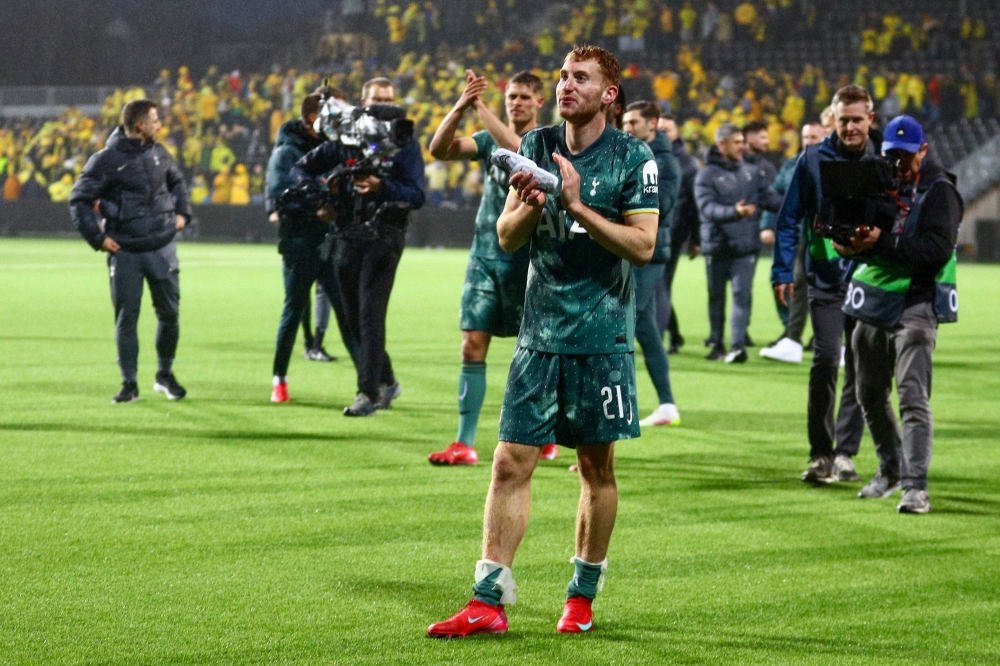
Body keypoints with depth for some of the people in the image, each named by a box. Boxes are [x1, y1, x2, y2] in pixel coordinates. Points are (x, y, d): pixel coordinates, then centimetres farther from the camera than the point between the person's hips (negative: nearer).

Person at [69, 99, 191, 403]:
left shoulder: (158, 153, 6)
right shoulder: (107, 160, -10)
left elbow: (177, 181, 26)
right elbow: (79, 199, -5)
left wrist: (182, 212, 12)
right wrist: (97, 237, -10)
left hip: (162, 248, 4)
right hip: (125, 252, -4)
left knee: (169, 313, 7)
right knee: (126, 318, 0)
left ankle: (165, 375, 24)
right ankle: (129, 383, 8)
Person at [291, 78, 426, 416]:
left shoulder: (405, 144, 1)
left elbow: (416, 195, -9)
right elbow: (301, 168, 18)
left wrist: (382, 187, -24)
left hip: (383, 238, -5)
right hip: (347, 236, 5)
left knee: (370, 315, -13)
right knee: (353, 319, 9)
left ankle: (368, 393, -13)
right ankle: (386, 382, 25)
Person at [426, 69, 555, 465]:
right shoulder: (489, 139, 10)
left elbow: (516, 149, -26)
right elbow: (439, 150, -4)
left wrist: (481, 109, -28)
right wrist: (459, 108, -20)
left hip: (528, 258, -4)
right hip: (485, 255, 4)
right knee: (473, 346, -4)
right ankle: (464, 444, -5)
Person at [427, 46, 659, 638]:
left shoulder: (634, 158, -4)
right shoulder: (536, 146, 8)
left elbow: (643, 245, -12)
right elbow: (508, 238, 8)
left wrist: (577, 205, -18)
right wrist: (531, 205, -13)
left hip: (603, 337, -3)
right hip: (540, 334, 3)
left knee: (597, 467, 6)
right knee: (512, 462, -4)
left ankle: (584, 596, 20)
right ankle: (489, 602, -3)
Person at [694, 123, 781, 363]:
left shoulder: (751, 173, 10)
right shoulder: (707, 175, -4)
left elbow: (770, 198, 12)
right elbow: (708, 208, -17)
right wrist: (734, 212, -33)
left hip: (745, 247, 2)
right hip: (716, 247, -2)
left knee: (742, 294, -8)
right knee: (716, 296, 9)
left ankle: (738, 344, -13)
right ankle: (716, 343, 20)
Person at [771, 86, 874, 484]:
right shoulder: (813, 160, 0)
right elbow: (789, 219, 4)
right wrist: (783, 272, -2)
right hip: (825, 280, -1)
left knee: (859, 369, 4)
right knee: (825, 361, -10)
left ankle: (845, 453, 13)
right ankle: (820, 453, -2)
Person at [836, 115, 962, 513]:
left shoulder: (938, 191, -5)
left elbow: (936, 252, -17)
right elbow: (857, 238, 14)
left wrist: (882, 242, -24)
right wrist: (849, 244, -11)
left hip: (915, 303, -7)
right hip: (873, 303, 7)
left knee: (912, 397, -16)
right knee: (870, 395, 15)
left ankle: (915, 486, -21)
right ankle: (891, 470, 34)